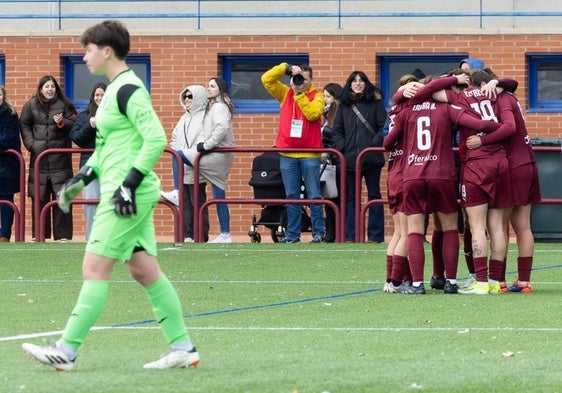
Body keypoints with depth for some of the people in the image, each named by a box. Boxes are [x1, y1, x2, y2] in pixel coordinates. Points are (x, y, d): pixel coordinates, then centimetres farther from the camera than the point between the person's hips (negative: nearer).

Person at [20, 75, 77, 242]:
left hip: (60, 155, -1)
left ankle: (63, 235, 0)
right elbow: (24, 126, 10)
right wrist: (30, 143, -3)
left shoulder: (64, 104, 5)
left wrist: (62, 123, -16)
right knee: (38, 197, 2)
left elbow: (74, 125, 3)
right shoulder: (31, 105, 8)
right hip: (39, 155, 1)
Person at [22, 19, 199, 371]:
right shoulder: (116, 88, 17)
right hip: (125, 193, 10)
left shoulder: (128, 89, -14)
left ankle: (66, 352, -6)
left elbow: (156, 139, -21)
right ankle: (183, 349, 11)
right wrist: (83, 177, 21)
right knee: (145, 270, 10)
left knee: (95, 269, -8)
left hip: (130, 193, -10)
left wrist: (130, 182, -24)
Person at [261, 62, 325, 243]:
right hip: (287, 154, 3)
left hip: (310, 155, -3)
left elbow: (313, 113, -16)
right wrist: (287, 68, -6)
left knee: (314, 196, 0)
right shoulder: (286, 93, 10)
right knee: (291, 196, 5)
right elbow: (266, 79, 2)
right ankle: (292, 234, 8)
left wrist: (300, 95, -14)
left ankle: (318, 233, 3)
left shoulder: (317, 96, 2)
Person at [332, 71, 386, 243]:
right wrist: (342, 146, -2)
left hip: (371, 157, -3)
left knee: (374, 194, 2)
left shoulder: (375, 103, 2)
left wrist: (375, 143, -14)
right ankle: (350, 234, 9)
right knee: (350, 196, 6)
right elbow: (337, 130, 13)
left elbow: (384, 127, -2)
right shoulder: (344, 105, 12)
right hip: (350, 158, 3)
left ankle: (375, 235, 4)